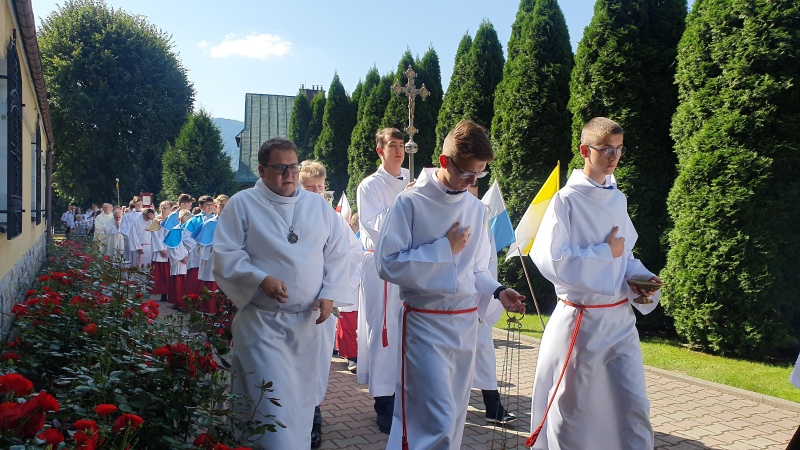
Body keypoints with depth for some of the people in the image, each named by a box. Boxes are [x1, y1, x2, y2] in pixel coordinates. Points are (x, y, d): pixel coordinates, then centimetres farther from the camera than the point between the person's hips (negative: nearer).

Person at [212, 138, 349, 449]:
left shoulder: (319, 206, 9)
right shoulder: (242, 204, -2)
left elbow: (337, 254, 10)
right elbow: (226, 255, -8)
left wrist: (329, 294, -3)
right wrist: (262, 280, -22)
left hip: (308, 320, 4)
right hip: (262, 320, -4)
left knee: (302, 398, 15)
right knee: (272, 401, -6)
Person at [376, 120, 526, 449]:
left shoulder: (476, 208, 7)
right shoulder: (411, 202, -10)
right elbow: (387, 264, -13)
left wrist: (498, 292, -3)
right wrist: (444, 249, -15)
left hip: (467, 320, 6)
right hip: (425, 322, -6)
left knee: (455, 415, 15)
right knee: (436, 421, -9)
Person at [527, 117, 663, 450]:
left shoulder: (617, 198, 7)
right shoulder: (566, 201, -12)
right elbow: (549, 259, -20)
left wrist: (639, 277, -3)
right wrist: (606, 252, -14)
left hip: (620, 317, 5)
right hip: (580, 319, -5)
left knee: (634, 405, 5)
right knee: (570, 407, 9)